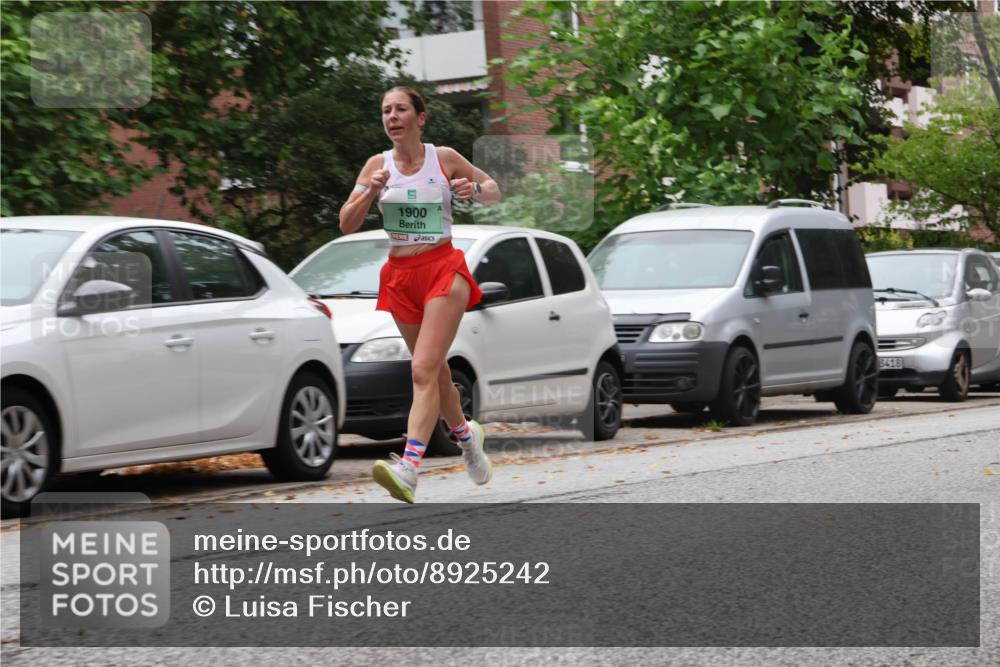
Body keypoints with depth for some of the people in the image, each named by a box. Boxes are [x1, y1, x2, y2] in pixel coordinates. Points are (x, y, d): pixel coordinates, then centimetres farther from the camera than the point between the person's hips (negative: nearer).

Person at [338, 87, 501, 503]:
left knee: (424, 370, -17)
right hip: (400, 275, 4)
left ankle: (408, 468, -28)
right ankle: (465, 434, 42)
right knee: (435, 370, 15)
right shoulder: (378, 165, 4)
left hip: (443, 269, -4)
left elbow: (495, 193, 10)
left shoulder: (444, 159, -2)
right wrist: (369, 191, -15)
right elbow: (347, 225, 2)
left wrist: (474, 189, -12)